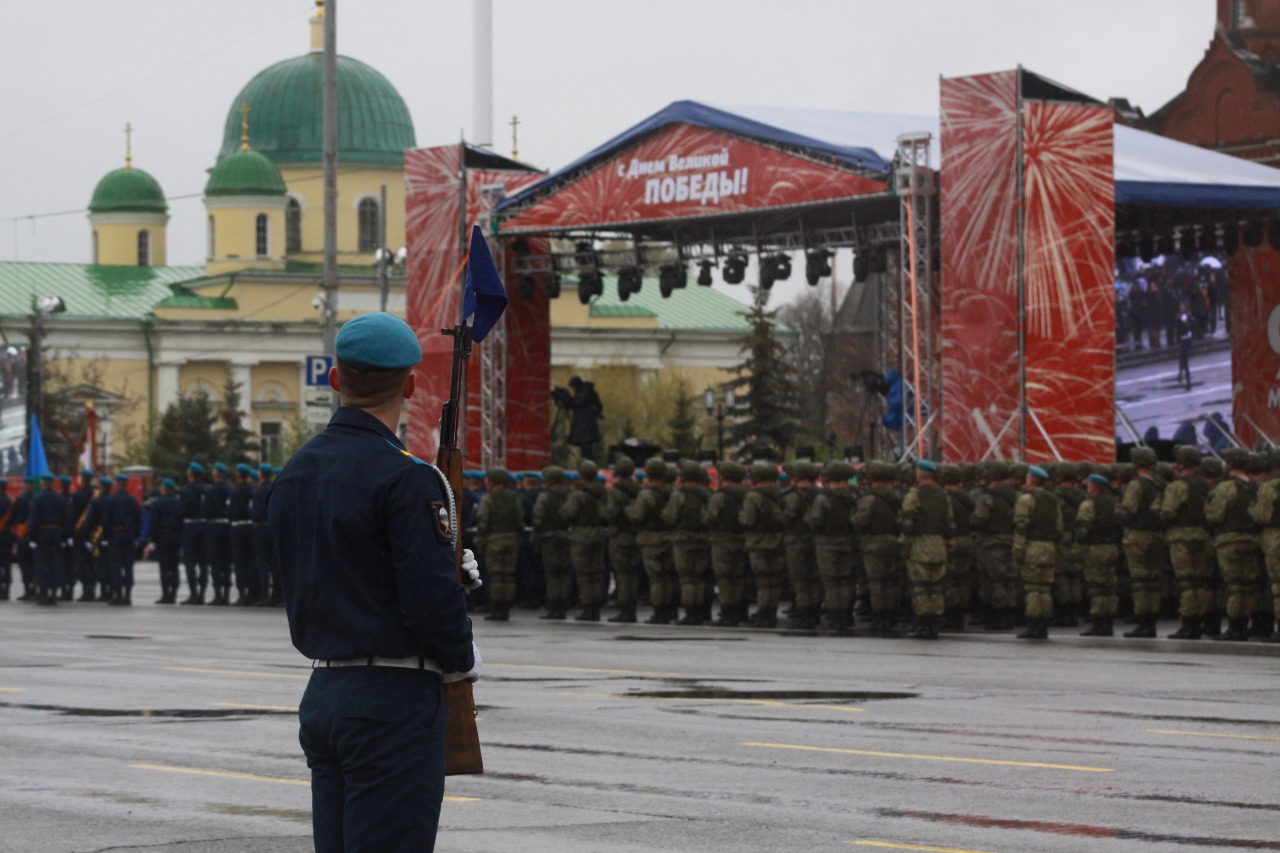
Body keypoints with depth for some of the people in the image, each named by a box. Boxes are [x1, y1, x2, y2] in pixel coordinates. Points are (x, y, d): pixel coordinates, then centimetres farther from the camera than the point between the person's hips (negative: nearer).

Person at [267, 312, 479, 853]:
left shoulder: (293, 474, 10)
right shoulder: (405, 478, -15)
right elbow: (431, 599, -20)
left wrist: (446, 565, 17)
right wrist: (463, 660, 0)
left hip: (322, 696, 8)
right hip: (393, 705, -8)